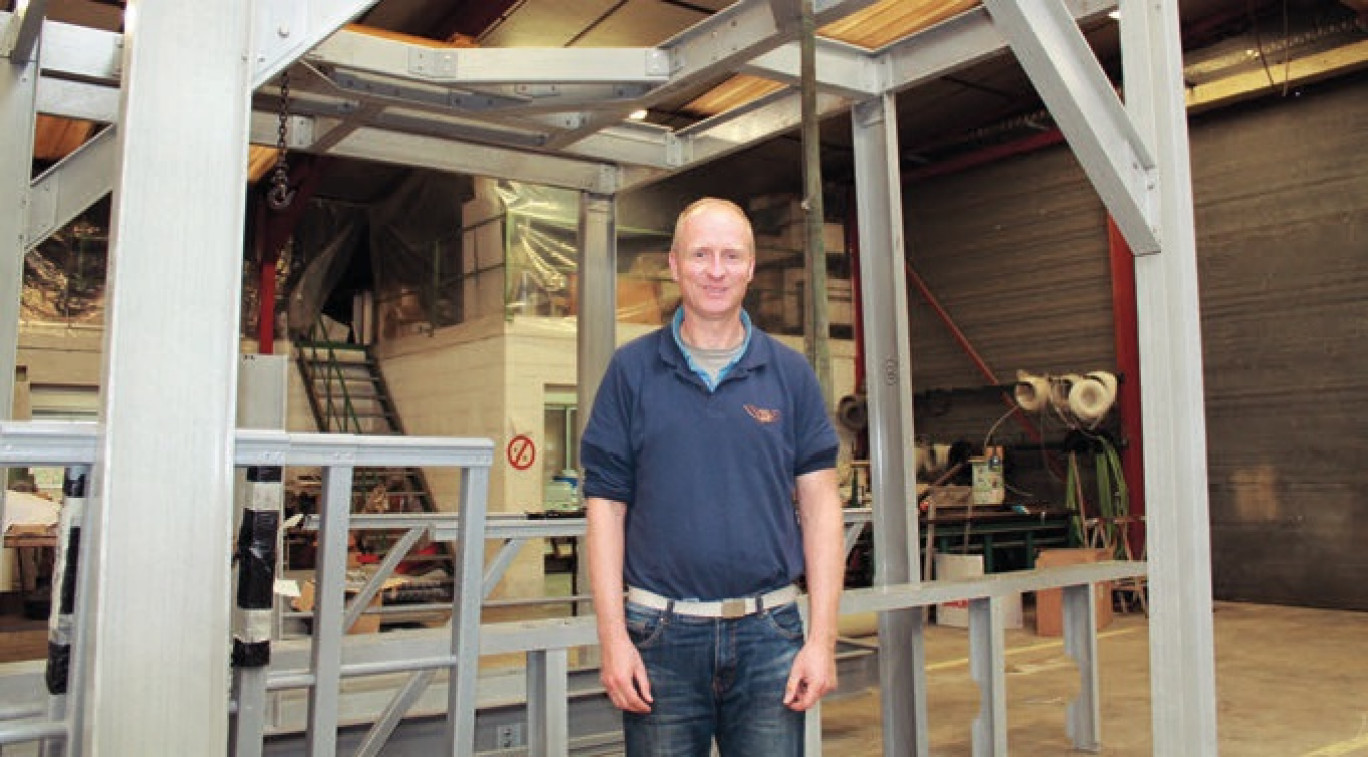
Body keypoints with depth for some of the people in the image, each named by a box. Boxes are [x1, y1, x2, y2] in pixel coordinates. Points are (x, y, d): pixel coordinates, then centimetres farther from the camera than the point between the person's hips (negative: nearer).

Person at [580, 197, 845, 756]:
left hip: (769, 632, 1)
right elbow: (605, 505, 0)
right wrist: (613, 638, -6)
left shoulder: (791, 374, 5)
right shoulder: (632, 370, 2)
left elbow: (820, 506, 3)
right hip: (661, 634, -1)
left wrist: (822, 639, -4)